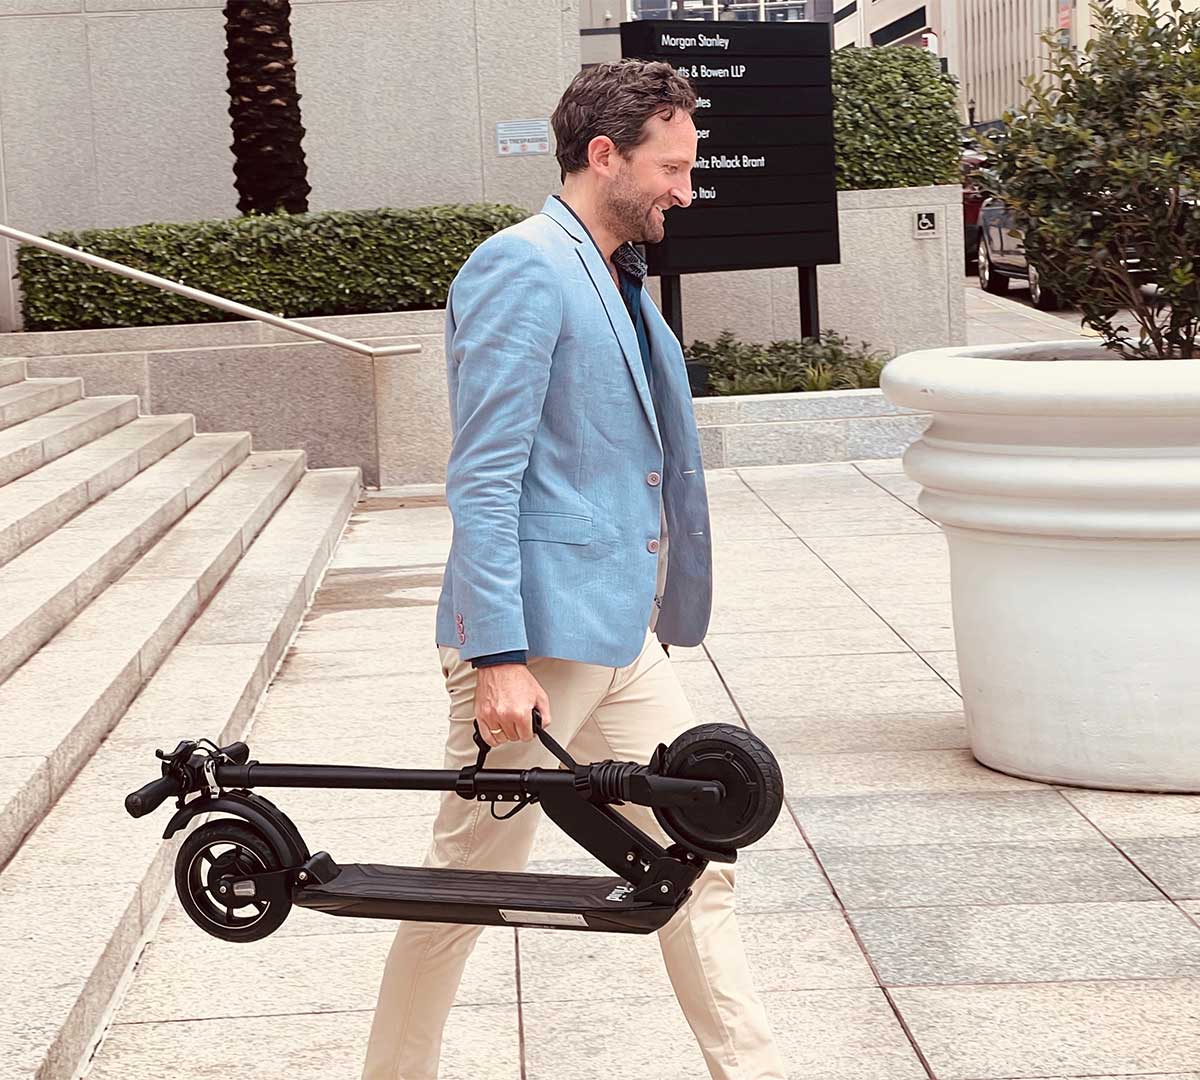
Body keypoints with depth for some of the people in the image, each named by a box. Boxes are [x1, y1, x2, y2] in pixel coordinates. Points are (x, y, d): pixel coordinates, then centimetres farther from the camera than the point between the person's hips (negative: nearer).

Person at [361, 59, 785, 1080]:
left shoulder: (619, 277, 16)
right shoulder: (521, 266, -13)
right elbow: (483, 478, -19)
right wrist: (498, 654, -22)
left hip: (625, 638, 9)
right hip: (538, 637, -9)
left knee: (696, 861, 9)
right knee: (472, 881, 4)